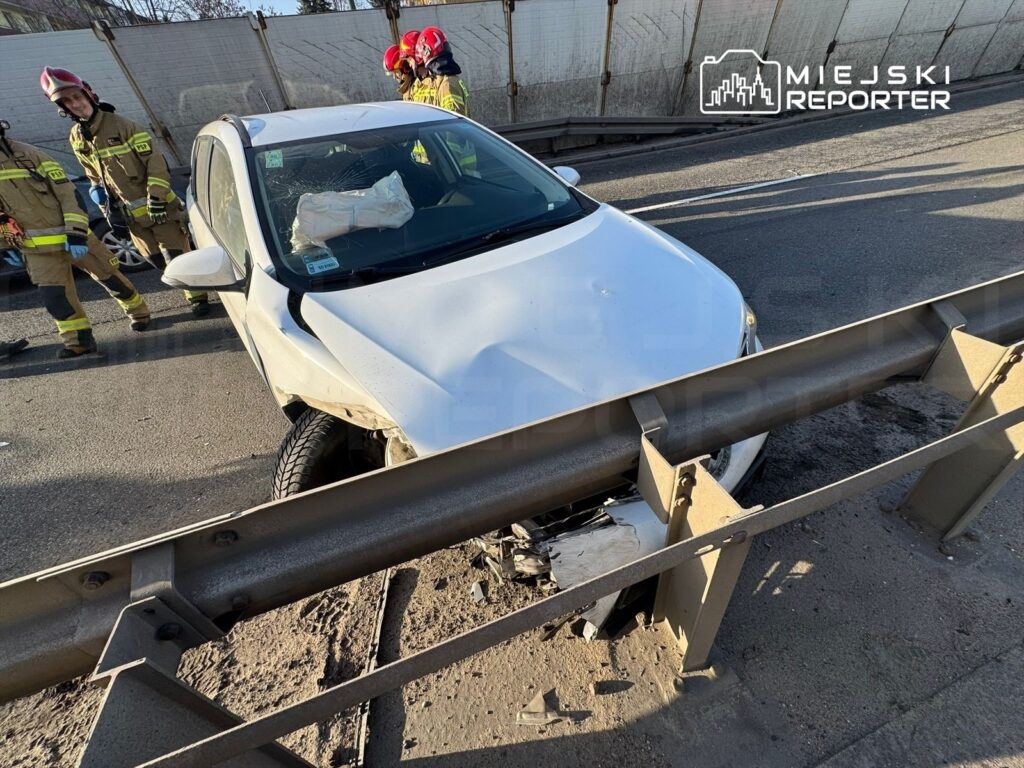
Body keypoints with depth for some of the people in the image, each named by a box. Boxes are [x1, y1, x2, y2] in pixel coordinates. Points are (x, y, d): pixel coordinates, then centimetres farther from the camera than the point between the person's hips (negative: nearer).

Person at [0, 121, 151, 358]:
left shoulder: (27, 154, -6)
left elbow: (68, 194, -9)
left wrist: (76, 233, -16)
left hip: (72, 237, -3)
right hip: (37, 248, 4)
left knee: (107, 274, 7)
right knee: (52, 295, -4)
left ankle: (138, 312, 27)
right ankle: (78, 341, 5)